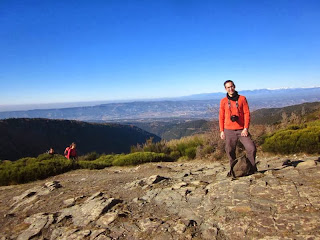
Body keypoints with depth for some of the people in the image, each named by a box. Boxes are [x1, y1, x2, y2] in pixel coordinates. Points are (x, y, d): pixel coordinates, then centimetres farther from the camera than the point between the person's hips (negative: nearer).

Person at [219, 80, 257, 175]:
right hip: (229, 130, 1)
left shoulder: (242, 98, 4)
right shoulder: (223, 101, 6)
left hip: (241, 130, 0)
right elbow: (221, 117, 8)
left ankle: (252, 168, 9)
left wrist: (246, 128, -7)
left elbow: (246, 114, 1)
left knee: (251, 148, -9)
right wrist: (222, 131, 4)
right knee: (230, 151, 5)